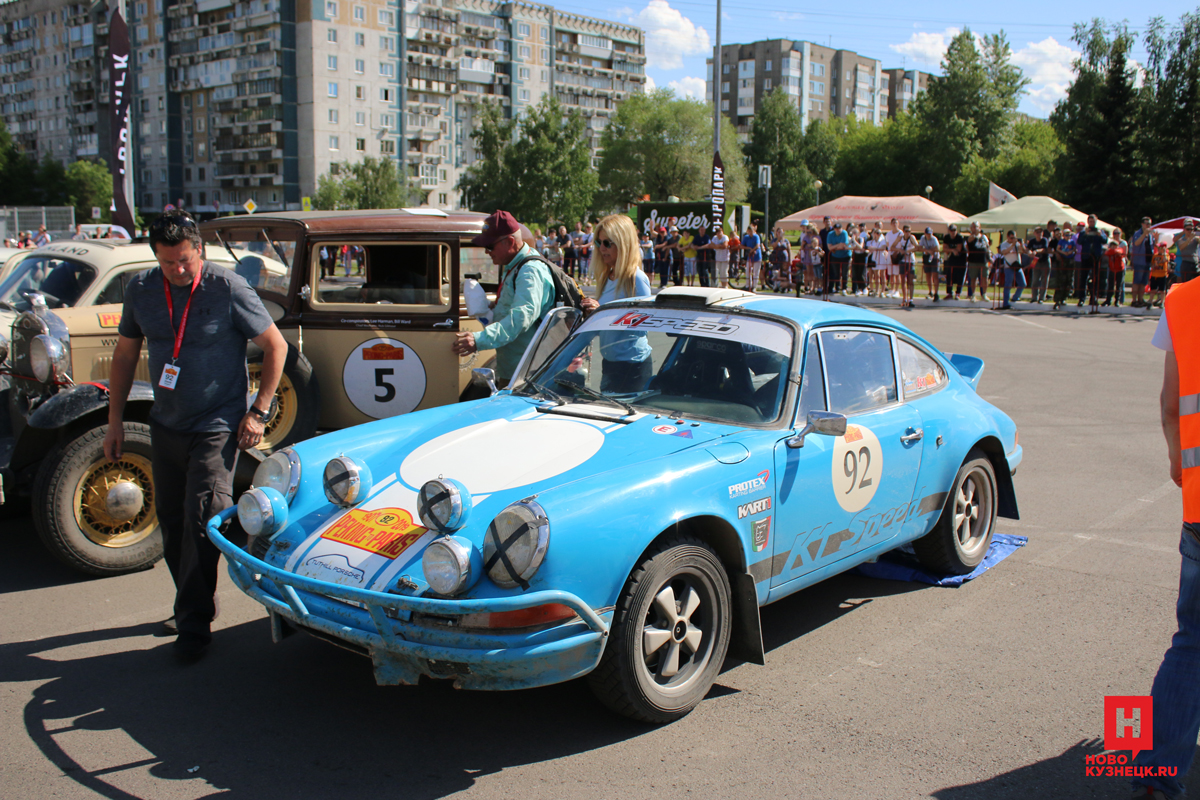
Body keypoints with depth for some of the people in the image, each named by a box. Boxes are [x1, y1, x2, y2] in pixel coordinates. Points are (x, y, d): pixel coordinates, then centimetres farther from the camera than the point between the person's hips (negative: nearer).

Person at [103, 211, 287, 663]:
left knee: (201, 520, -9)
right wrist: (115, 421, 11)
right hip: (166, 426, 6)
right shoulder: (141, 290, 1)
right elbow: (125, 353, 12)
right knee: (171, 521, 13)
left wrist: (258, 412, -9)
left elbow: (276, 346, -7)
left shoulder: (228, 289, -14)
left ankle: (194, 625, 2)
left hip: (217, 428, -6)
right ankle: (194, 605, 30)